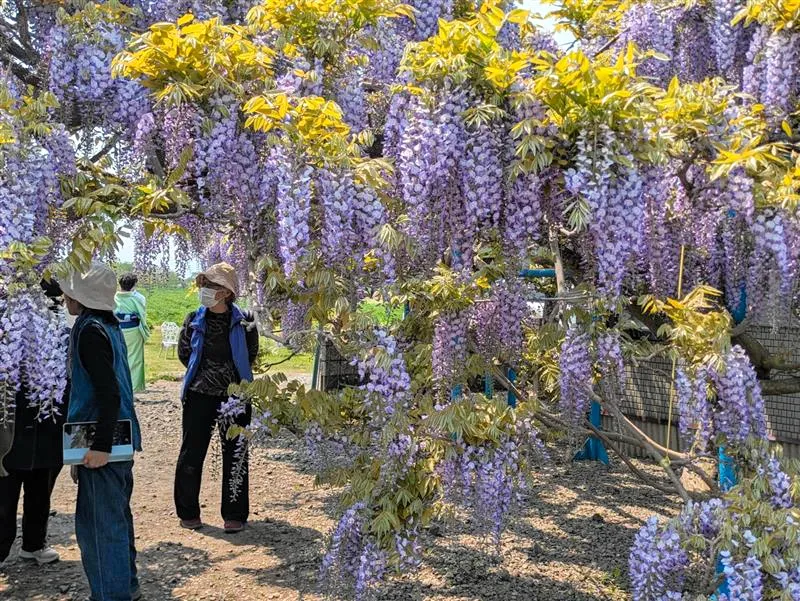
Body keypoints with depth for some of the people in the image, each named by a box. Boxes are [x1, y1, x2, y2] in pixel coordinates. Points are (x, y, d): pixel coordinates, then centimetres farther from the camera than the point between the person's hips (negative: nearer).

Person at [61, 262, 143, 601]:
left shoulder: (89, 329, -16)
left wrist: (100, 445, -23)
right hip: (118, 439, 10)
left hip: (103, 444, -10)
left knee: (99, 524, 0)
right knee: (116, 516, 20)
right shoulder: (108, 325, 11)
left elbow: (107, 392, -23)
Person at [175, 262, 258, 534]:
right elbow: (183, 352, 9)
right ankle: (188, 512, 19)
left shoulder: (242, 321, -4)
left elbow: (250, 356, 7)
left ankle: (234, 515, 16)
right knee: (192, 453, 4)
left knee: (235, 455, 5)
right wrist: (204, 373, 5)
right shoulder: (195, 320, -1)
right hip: (200, 396, 1)